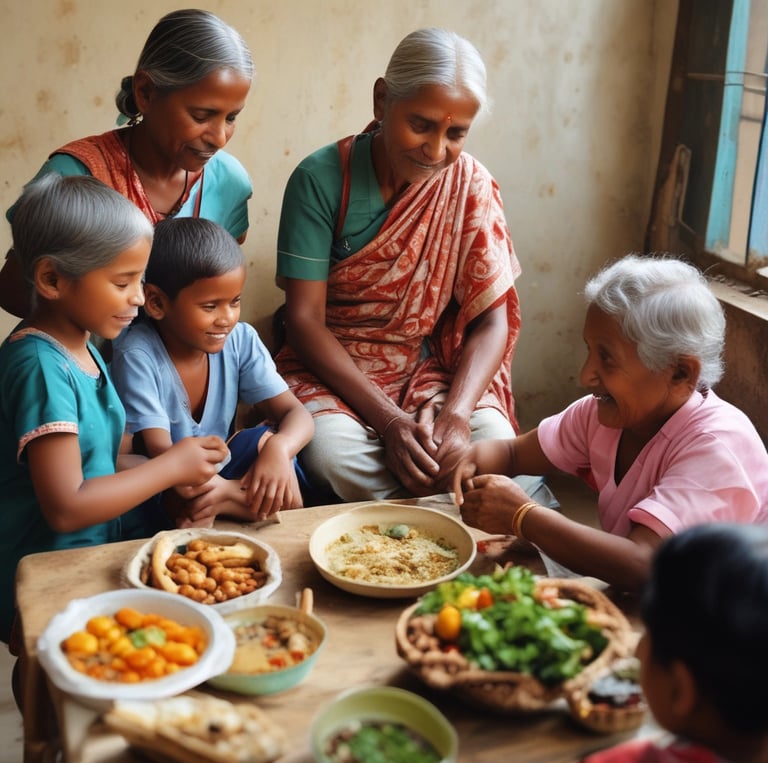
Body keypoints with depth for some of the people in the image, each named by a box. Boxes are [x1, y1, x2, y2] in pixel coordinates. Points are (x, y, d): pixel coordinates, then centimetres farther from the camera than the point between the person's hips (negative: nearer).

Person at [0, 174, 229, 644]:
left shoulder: (81, 349, 8)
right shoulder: (41, 366, -21)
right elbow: (65, 507, -24)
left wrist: (182, 466, -4)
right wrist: (170, 467, -15)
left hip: (99, 545, 9)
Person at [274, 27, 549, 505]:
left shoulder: (470, 183, -5)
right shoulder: (322, 178, -12)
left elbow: (492, 321, -5)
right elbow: (304, 318, -13)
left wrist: (456, 414, -24)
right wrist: (389, 420, -23)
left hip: (432, 366, 2)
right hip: (331, 366, -1)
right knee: (332, 453, -32)